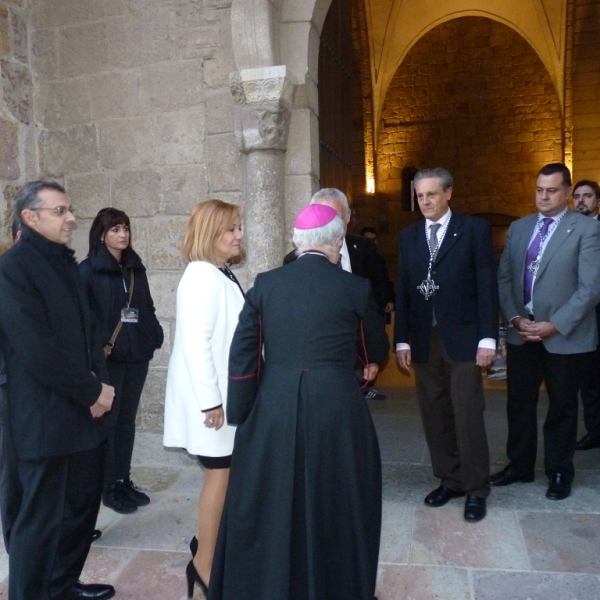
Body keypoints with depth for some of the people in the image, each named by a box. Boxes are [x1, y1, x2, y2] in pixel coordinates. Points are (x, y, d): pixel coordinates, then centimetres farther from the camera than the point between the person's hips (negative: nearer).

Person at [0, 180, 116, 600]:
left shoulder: (66, 263, 13)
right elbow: (37, 351, -21)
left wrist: (100, 384, -2)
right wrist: (93, 391, -14)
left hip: (81, 411, 8)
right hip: (45, 416, -8)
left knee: (83, 501, 18)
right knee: (42, 515, 4)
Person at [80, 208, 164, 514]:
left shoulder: (136, 268, 12)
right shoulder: (88, 270, -4)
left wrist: (155, 335, 2)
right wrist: (97, 346, -16)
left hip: (137, 354, 5)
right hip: (107, 356, -5)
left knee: (127, 419, 12)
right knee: (107, 420, 3)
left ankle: (124, 480, 23)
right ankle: (108, 486, 14)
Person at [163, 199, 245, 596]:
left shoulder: (223, 275, 9)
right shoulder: (202, 276, -19)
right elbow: (196, 343, -25)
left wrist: (224, 396, 15)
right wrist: (210, 401, -23)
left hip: (225, 392, 9)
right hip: (210, 395, -9)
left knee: (226, 471, 19)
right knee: (220, 473, 1)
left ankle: (208, 540, 37)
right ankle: (205, 564, 17)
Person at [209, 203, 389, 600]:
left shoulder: (266, 283, 1)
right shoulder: (355, 287, -3)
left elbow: (242, 354, -1)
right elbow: (377, 342, 14)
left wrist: (240, 413, 8)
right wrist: (373, 363, 37)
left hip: (273, 407, 2)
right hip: (335, 406, -1)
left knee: (269, 505, 16)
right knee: (337, 505, 17)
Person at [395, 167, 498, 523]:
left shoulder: (475, 229, -1)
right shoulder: (409, 236, 10)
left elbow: (487, 286, -4)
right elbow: (403, 290, 9)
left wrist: (488, 337, -10)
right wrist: (402, 340, 4)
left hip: (463, 339, -4)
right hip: (424, 341, 4)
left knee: (468, 417, 0)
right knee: (435, 417, 9)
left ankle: (476, 490, 14)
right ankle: (449, 480, 23)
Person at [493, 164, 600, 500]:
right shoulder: (518, 228, 9)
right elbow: (504, 278, 8)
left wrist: (554, 325, -17)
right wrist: (515, 318, -6)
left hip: (564, 335, -4)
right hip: (521, 331, 4)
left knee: (562, 407, 10)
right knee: (519, 403, 12)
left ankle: (560, 473, 26)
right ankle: (520, 465, 28)